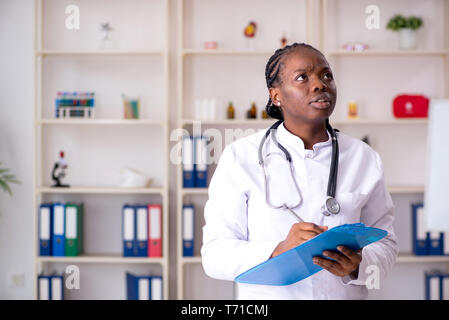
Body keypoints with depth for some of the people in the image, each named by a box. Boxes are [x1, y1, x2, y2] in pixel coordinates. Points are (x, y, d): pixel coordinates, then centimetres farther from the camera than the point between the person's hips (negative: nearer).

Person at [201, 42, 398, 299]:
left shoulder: (364, 158, 6)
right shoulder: (240, 156, -1)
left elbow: (385, 242, 7)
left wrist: (357, 266, -12)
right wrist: (279, 251, -20)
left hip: (344, 293, 2)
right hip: (266, 295, -2)